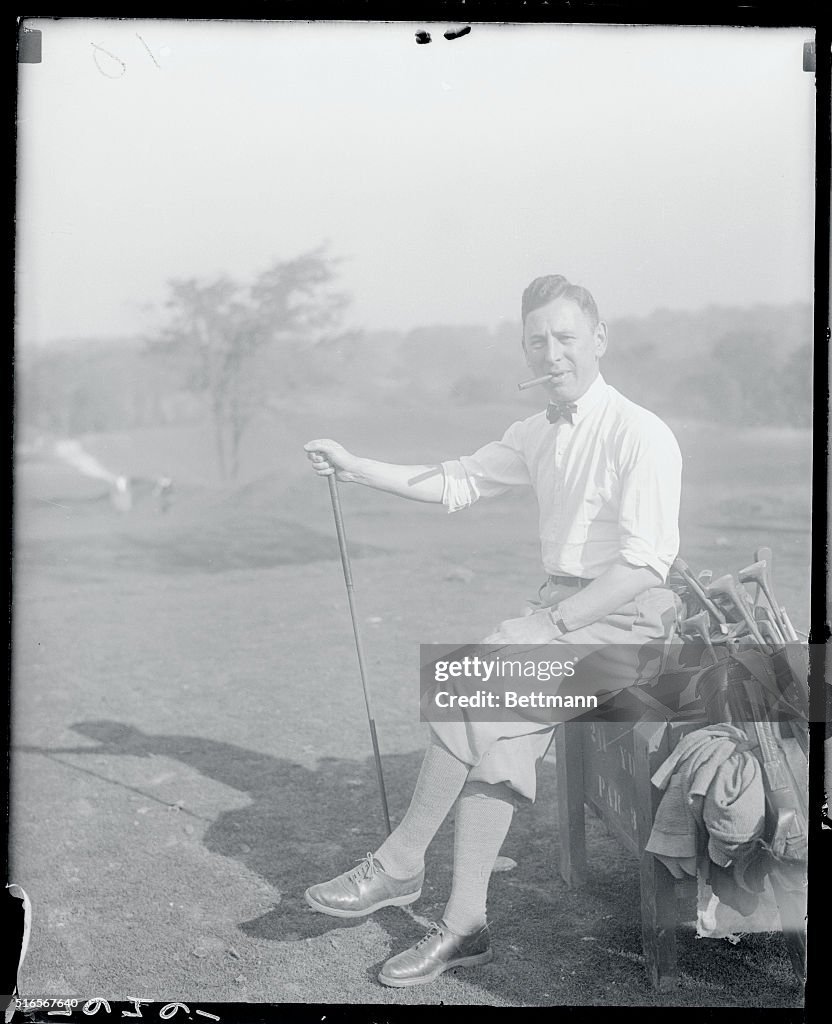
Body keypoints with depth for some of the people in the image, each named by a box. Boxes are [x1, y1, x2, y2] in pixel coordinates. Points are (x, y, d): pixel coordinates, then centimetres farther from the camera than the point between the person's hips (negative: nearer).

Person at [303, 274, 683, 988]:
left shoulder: (640, 435, -12)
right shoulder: (538, 433, 13)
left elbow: (644, 562, -19)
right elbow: (458, 482, 22)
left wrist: (553, 623, -23)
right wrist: (355, 468, 15)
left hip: (625, 615, -7)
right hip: (560, 604, 7)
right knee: (496, 726, -16)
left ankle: (401, 864, -12)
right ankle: (464, 925, -13)